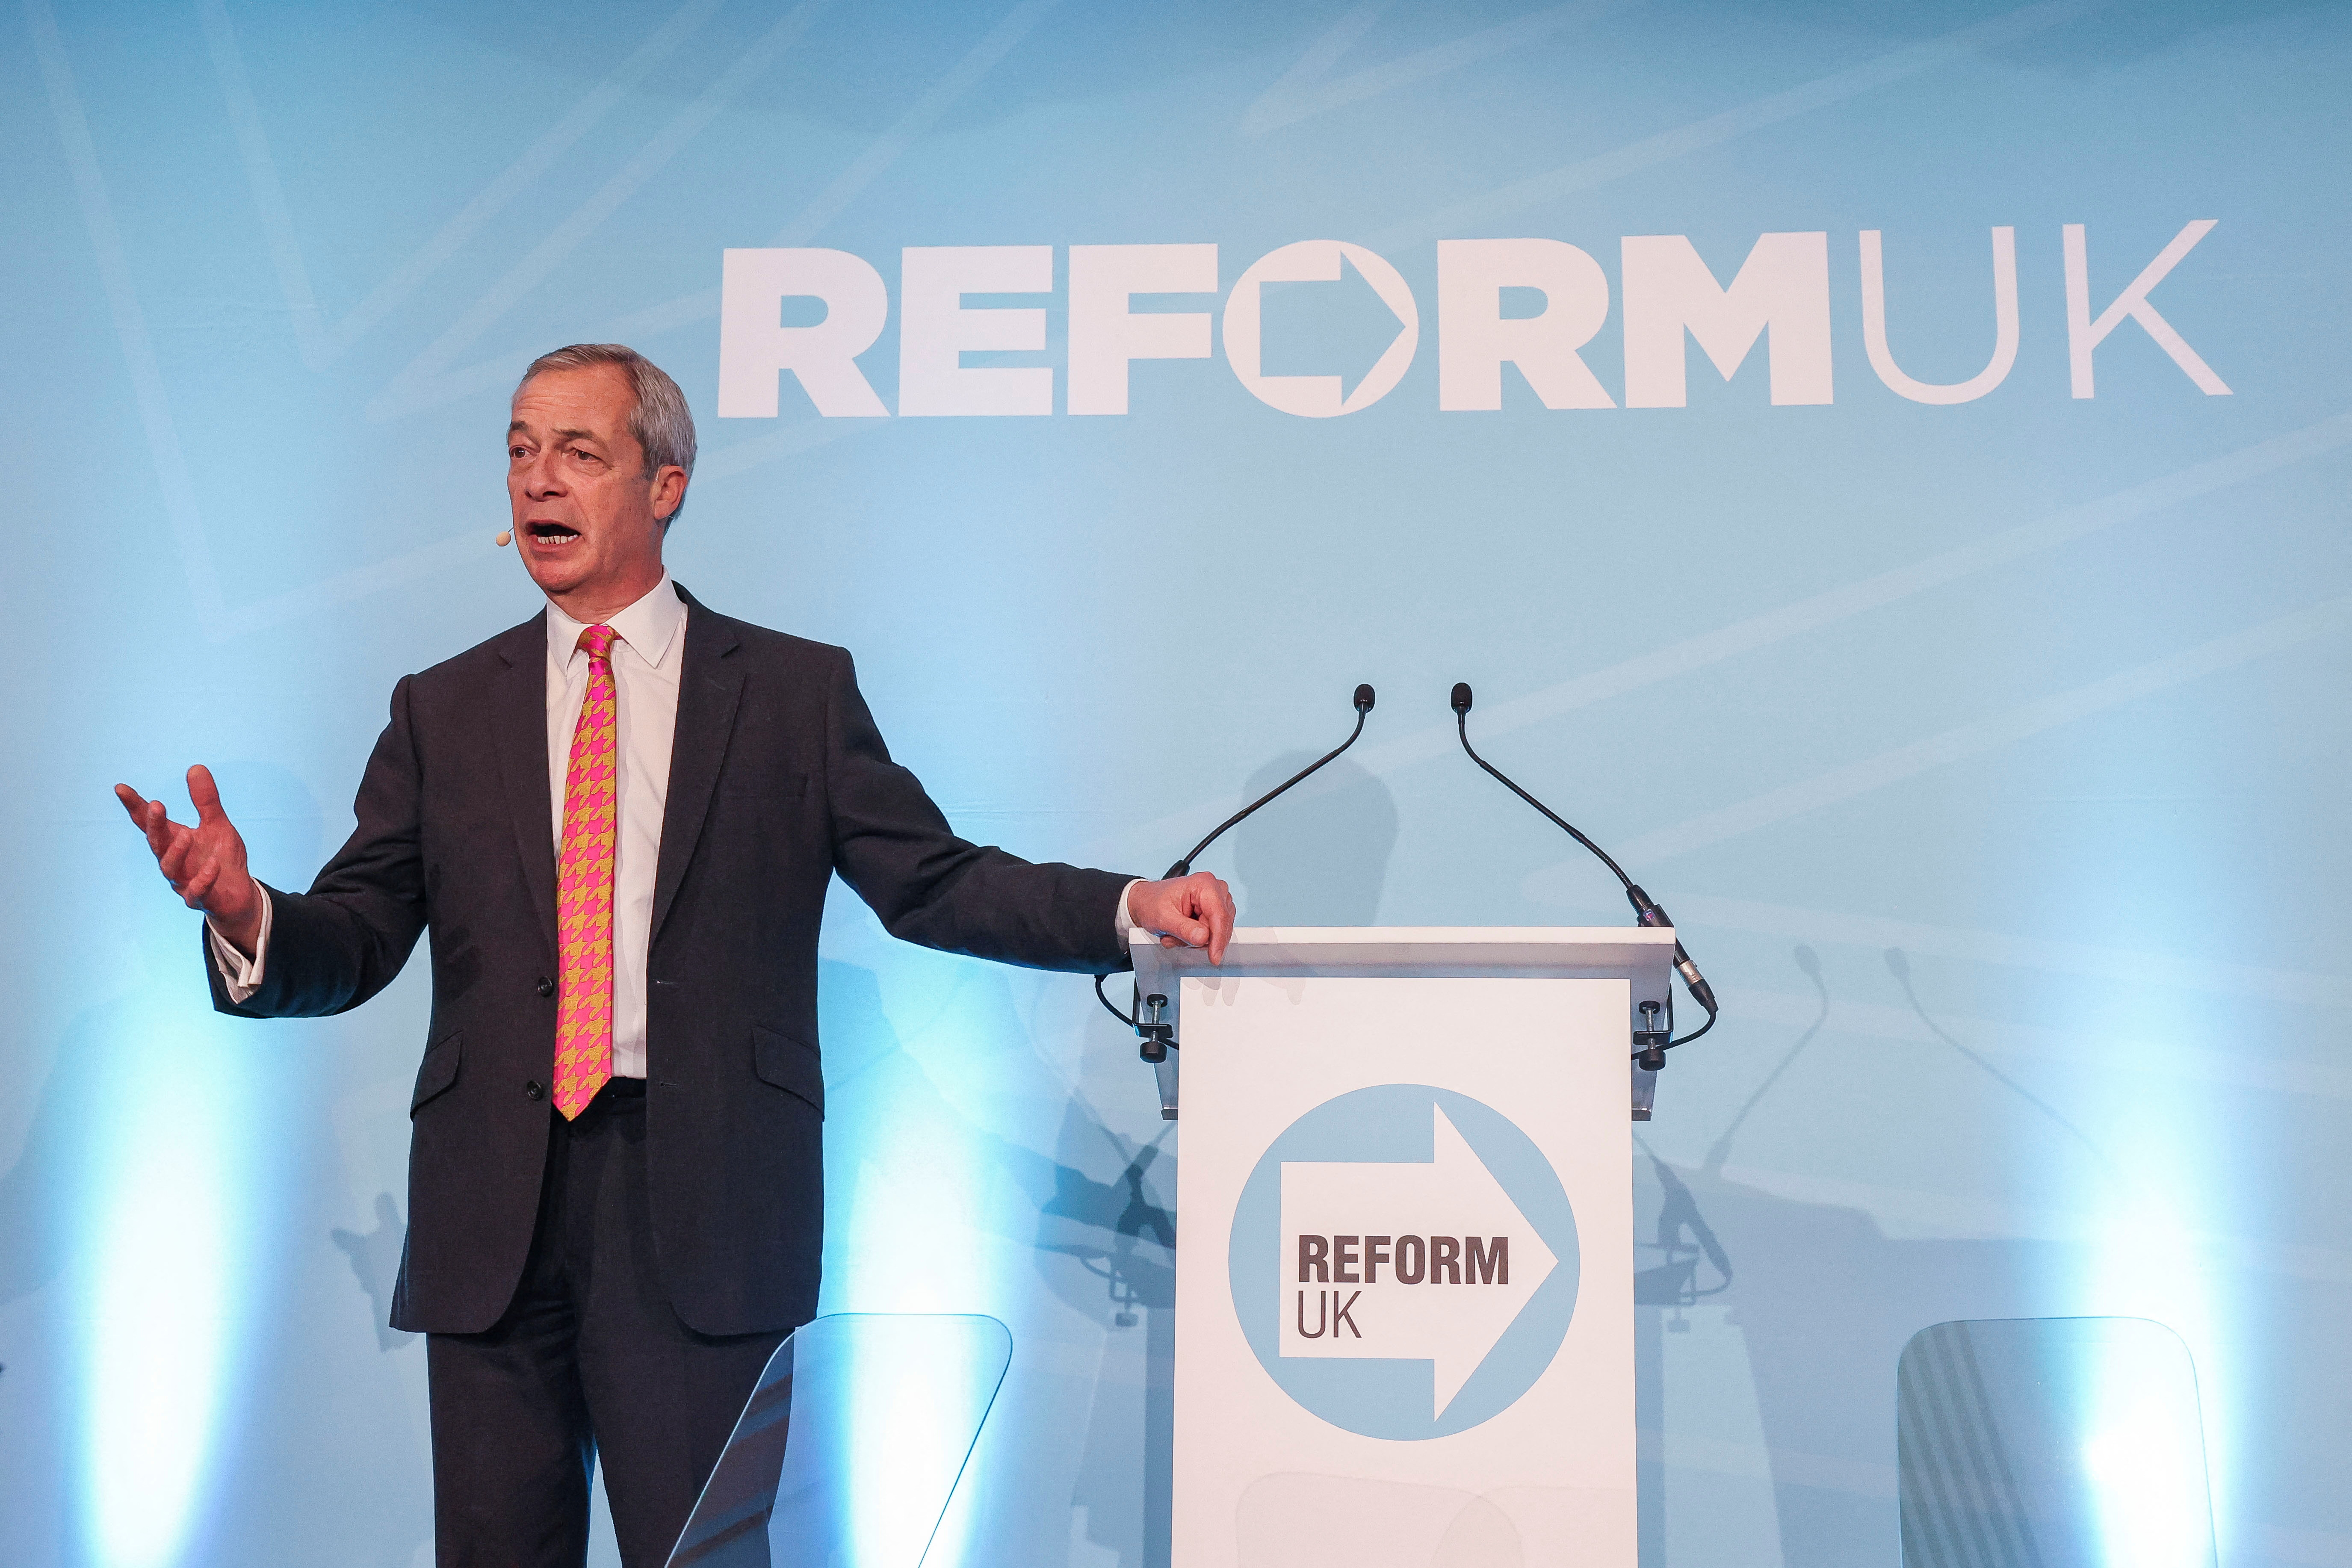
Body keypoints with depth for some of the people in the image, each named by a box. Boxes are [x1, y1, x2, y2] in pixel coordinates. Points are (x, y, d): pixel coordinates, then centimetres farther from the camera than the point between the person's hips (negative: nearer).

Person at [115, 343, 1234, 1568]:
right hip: (493, 1204, 3)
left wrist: (1131, 905, -11)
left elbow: (931, 880, 3)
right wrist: (245, 913, -14)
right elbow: (356, 940, 8)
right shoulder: (442, 711, 13)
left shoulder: (797, 692, 7)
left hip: (704, 1203, -2)